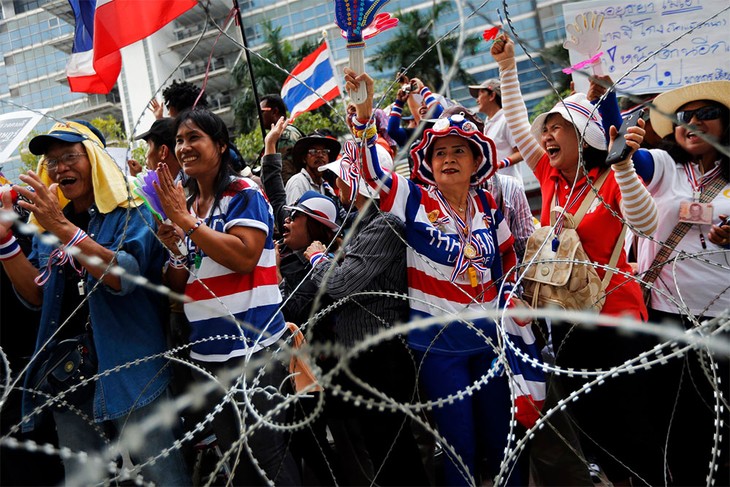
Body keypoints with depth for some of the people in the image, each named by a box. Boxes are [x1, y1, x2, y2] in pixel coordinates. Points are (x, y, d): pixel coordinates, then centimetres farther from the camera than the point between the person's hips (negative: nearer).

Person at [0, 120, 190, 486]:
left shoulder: (131, 215, -5)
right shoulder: (48, 225, 12)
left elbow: (126, 276, -20)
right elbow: (37, 295, 6)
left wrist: (64, 227, -28)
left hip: (129, 373, -5)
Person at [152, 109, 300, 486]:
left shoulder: (243, 193, -5)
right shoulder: (183, 204, 13)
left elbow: (245, 257, -22)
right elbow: (178, 288, 14)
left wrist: (187, 221, -17)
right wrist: (174, 249, -6)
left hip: (252, 346, -7)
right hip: (205, 350, 7)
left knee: (267, 455, 1)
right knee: (234, 455, 16)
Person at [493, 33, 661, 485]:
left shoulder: (613, 181, -11)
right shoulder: (551, 177, 5)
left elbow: (646, 224, -27)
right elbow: (518, 125, 8)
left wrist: (623, 164, -38)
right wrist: (508, 68, 4)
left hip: (614, 315, -6)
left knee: (630, 424, 4)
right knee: (588, 419, 17)